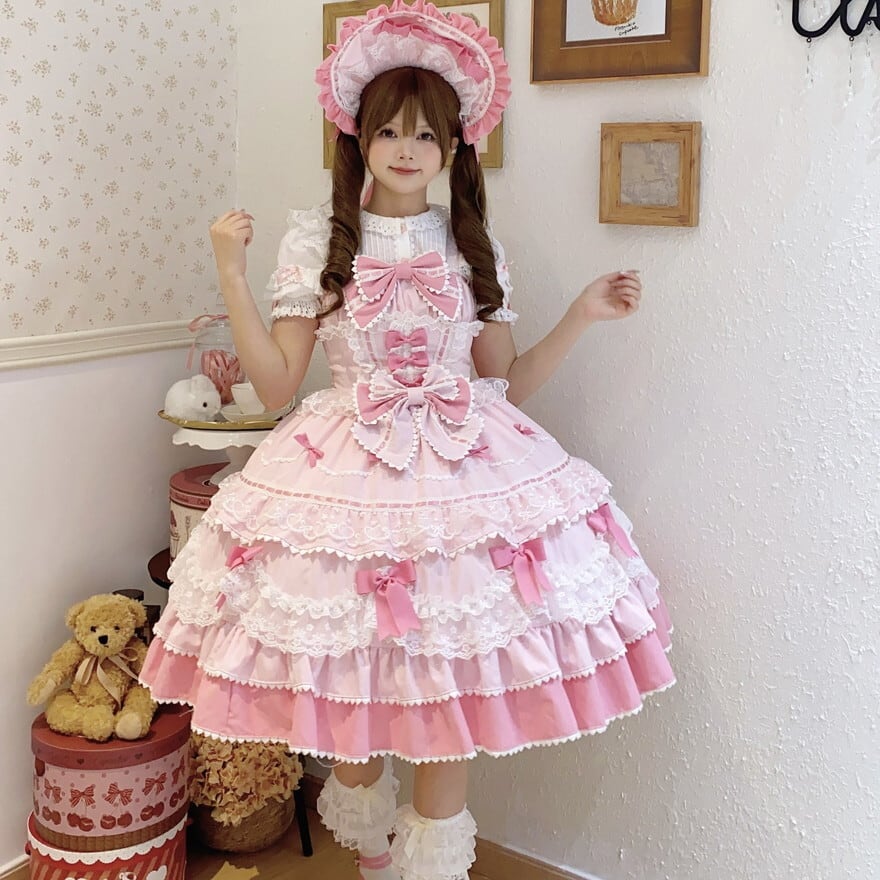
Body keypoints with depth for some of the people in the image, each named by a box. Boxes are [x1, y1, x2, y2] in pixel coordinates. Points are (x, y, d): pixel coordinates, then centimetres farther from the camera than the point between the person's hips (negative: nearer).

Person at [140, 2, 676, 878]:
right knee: (347, 687, 7)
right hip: (344, 469, -1)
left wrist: (580, 316, 2)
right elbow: (276, 383, -3)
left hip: (461, 468, 1)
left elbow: (505, 383, 10)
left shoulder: (473, 246, 8)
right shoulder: (316, 238, 3)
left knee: (444, 694, 0)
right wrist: (230, 274, -10)